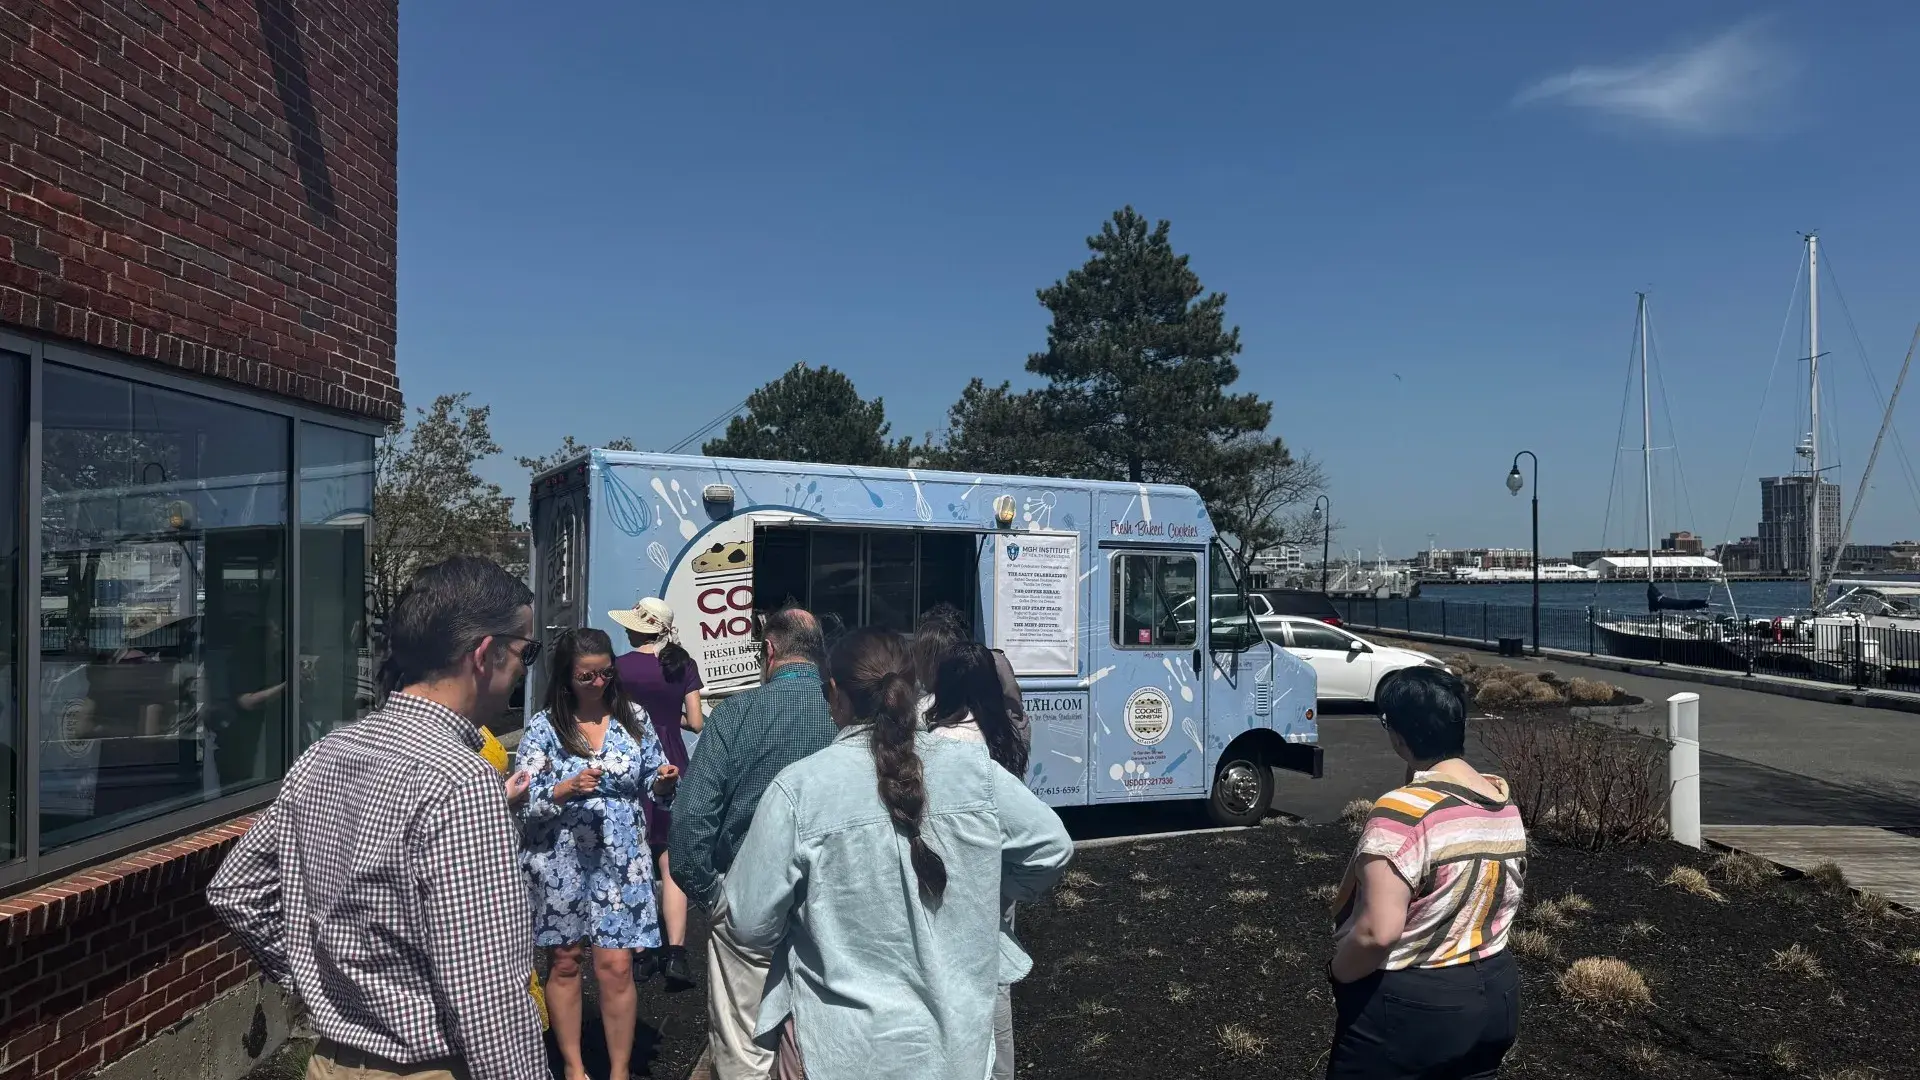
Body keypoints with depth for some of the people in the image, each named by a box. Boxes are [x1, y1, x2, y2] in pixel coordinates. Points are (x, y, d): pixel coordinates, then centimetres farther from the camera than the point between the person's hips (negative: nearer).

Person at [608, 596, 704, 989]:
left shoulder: (620, 666, -6)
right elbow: (696, 723, 0)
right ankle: (675, 952, -3)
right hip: (673, 765, 1)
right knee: (672, 862, 5)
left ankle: (642, 953, 14)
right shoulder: (684, 666, 0)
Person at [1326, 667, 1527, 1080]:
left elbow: (1379, 932, -30)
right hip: (1494, 994, 8)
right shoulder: (1505, 803, -1)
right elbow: (1507, 894, 13)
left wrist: (1337, 972, -13)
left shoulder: (1404, 811, -27)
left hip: (1408, 1009, -7)